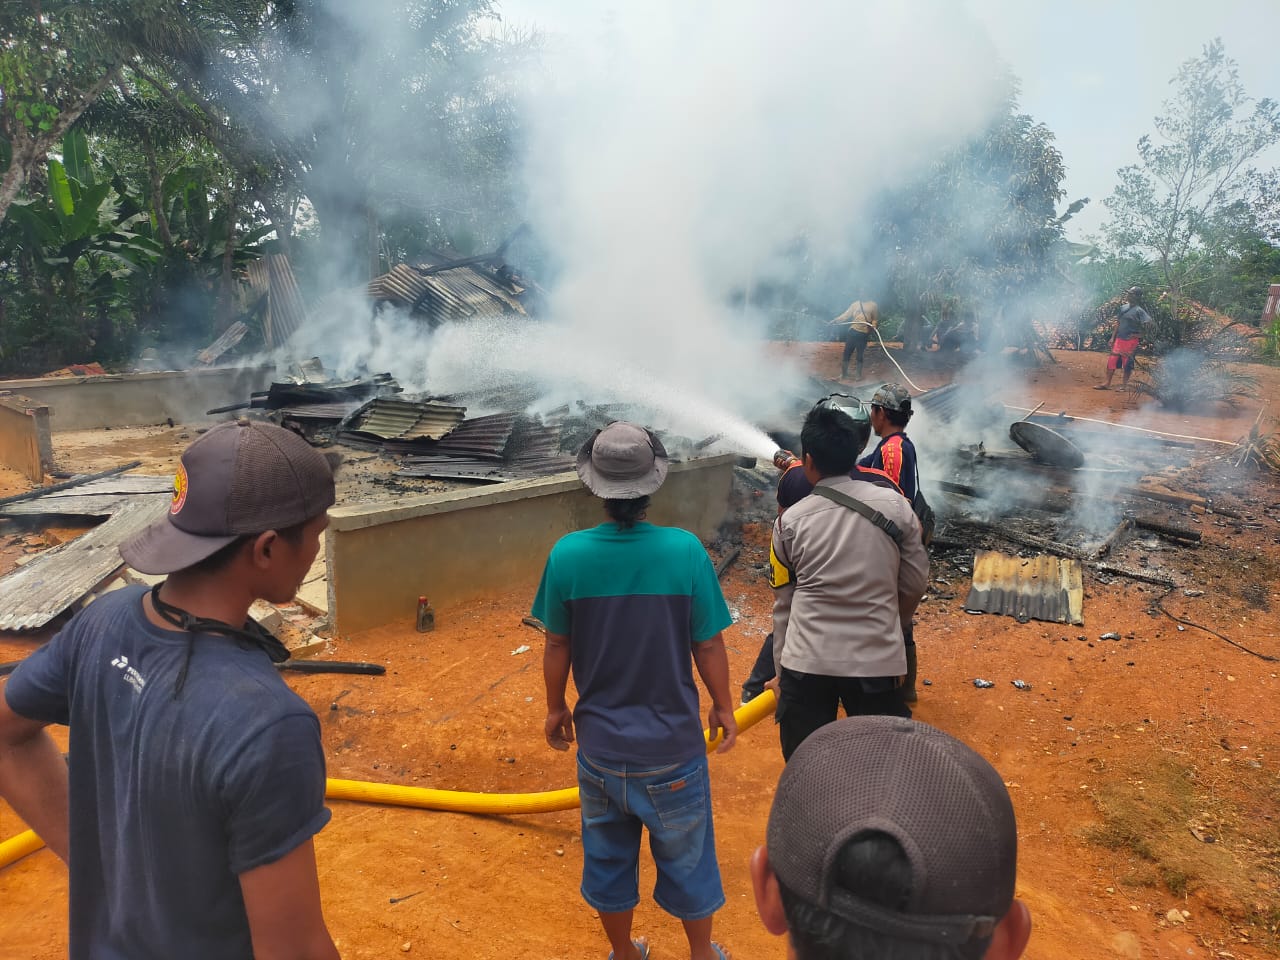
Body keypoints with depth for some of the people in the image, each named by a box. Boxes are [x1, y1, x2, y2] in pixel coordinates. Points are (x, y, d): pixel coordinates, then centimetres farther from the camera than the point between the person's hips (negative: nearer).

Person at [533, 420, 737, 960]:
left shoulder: (567, 555, -16)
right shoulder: (685, 550, -20)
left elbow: (557, 645, -5)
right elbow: (709, 646, -12)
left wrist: (555, 707, 13)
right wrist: (722, 707, 6)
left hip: (600, 745, 2)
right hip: (672, 744, -1)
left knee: (608, 855, 23)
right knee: (687, 857, 21)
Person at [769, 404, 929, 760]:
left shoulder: (790, 522, -1)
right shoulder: (895, 506, -1)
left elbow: (783, 605, 6)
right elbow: (915, 584, 7)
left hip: (806, 664, 0)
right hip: (877, 661, 0)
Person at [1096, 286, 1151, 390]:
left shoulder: (1139, 311, -10)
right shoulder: (1123, 307, 10)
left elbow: (1148, 323, -17)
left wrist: (1139, 335, -27)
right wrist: (1113, 337, 14)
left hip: (1130, 341, -6)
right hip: (1119, 339, 6)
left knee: (1127, 363, 2)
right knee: (1112, 361, 4)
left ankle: (1123, 385, 11)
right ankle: (1107, 384, 10)